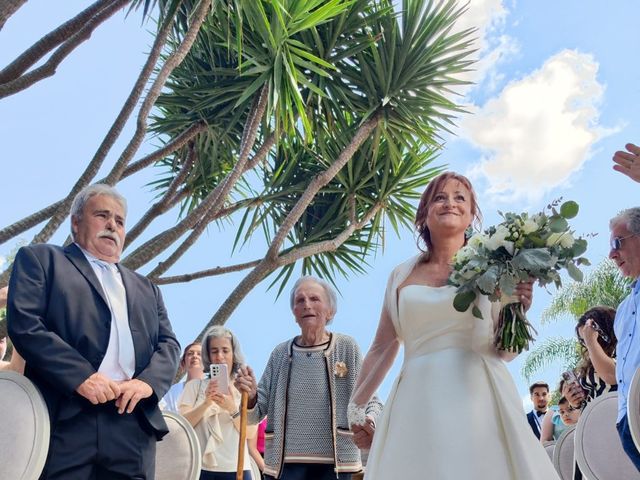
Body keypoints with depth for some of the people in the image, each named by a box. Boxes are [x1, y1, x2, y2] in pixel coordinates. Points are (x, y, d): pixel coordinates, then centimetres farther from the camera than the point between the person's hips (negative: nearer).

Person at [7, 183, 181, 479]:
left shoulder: (146, 289, 26)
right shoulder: (40, 259, 11)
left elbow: (168, 343, 17)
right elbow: (23, 323, -3)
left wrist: (148, 380, -5)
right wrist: (81, 376, -15)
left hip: (133, 424, 5)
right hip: (65, 420, -4)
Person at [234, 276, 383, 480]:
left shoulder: (347, 348, -1)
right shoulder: (280, 354, 6)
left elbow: (370, 401, 1)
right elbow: (256, 413, 9)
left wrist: (370, 424, -21)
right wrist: (250, 397, -13)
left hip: (334, 462, -1)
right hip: (284, 462, 2)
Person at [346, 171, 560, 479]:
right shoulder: (401, 276, 12)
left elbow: (505, 352, 5)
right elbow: (382, 348, 17)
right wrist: (354, 407, 18)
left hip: (477, 398, -2)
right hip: (417, 405, 2)